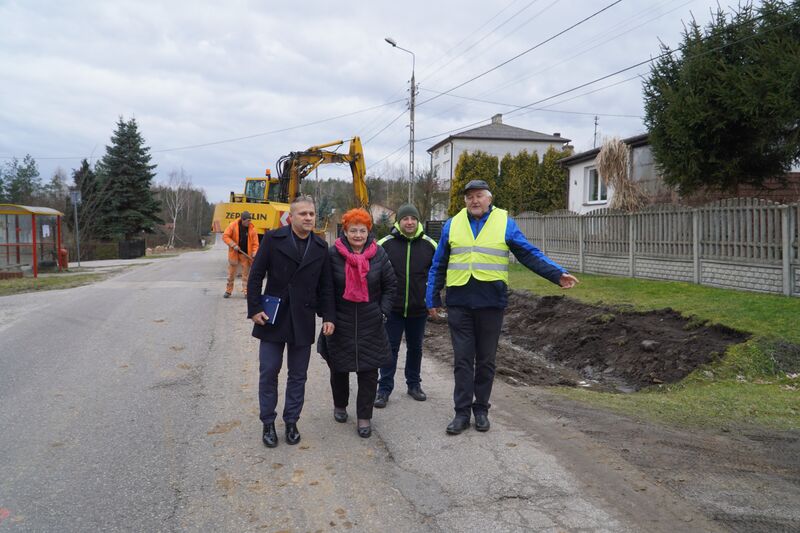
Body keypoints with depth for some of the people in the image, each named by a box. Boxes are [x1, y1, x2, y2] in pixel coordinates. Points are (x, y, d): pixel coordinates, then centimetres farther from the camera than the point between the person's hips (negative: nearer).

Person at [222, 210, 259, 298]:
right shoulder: (233, 225, -8)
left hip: (246, 254, 1)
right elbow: (225, 236, -5)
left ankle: (246, 292, 9)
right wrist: (233, 245, -16)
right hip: (234, 254, 0)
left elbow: (255, 242, -2)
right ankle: (228, 291, 19)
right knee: (231, 274, 7)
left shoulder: (252, 228, -4)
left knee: (246, 274, 3)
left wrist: (254, 253, -16)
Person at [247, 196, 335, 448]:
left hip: (303, 321, 2)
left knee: (298, 375, 10)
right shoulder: (273, 239, -4)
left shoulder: (321, 247, 4)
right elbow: (256, 275, -3)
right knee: (268, 373, 4)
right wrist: (254, 309, -8)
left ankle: (291, 422, 24)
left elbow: (325, 286, 7)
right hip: (273, 318, -2)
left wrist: (328, 317, 1)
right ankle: (268, 423, 19)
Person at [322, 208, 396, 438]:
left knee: (369, 370, 2)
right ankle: (340, 405, 37)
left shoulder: (378, 254, -2)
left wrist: (384, 311, 1)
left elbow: (390, 285, 8)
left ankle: (365, 417, 13)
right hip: (340, 322, -1)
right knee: (339, 367, 12)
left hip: (370, 324, 1)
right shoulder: (333, 254, -7)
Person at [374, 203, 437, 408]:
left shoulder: (429, 245, 0)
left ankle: (414, 384, 30)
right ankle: (384, 388, 12)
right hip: (393, 308, -2)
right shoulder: (385, 244, -5)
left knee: (415, 348, 15)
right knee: (390, 348, 3)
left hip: (419, 309, 2)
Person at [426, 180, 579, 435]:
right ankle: (462, 412, 11)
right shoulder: (452, 225, 7)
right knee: (462, 359, 3)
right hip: (459, 302, 1)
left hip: (490, 302, -1)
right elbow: (438, 266, 12)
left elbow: (530, 254, 0)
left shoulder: (505, 223, 2)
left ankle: (481, 409, 22)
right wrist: (432, 299, 11)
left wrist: (557, 274, -10)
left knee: (485, 359, 9)